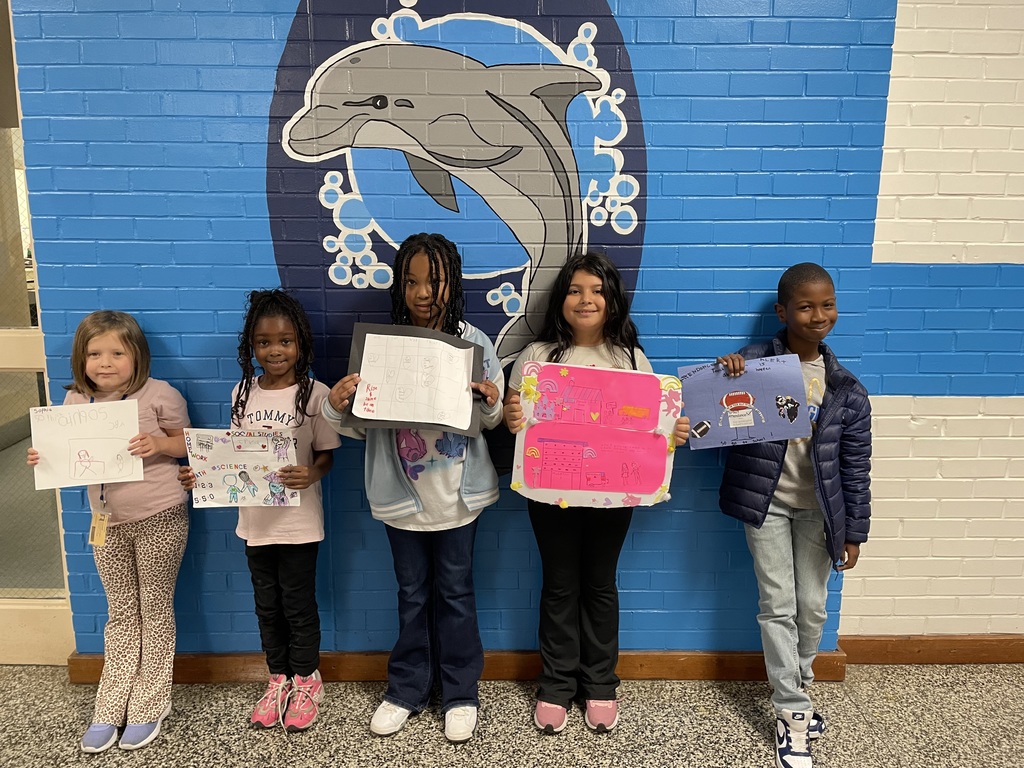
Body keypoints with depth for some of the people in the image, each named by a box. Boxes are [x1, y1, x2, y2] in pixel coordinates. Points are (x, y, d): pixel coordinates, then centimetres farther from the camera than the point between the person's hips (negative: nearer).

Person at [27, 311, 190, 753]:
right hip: (108, 521, 4)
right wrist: (45, 458, -10)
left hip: (159, 517, -4)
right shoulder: (75, 402, 1)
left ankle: (149, 707, 23)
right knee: (120, 614, 15)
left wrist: (159, 443, -24)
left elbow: (188, 442, -5)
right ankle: (110, 708, 28)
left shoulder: (158, 395, -12)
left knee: (154, 609, 9)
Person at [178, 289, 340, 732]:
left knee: (298, 604, 9)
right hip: (255, 518, 5)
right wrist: (202, 474, -6)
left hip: (298, 521, -4)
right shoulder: (243, 393, 2)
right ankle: (278, 680, 36)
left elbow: (326, 455, -9)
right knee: (267, 605, 17)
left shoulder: (315, 394, -12)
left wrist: (311, 474, -28)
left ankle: (305, 680, 31)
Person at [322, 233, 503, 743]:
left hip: (457, 492, -1)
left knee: (454, 592, 13)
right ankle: (407, 688, 35)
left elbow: (493, 421, -1)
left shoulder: (473, 342, -6)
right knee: (412, 594, 17)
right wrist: (335, 407, -22)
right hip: (401, 494, 1)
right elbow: (363, 427, -2)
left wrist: (490, 403, -22)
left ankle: (460, 693, 31)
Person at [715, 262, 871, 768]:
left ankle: (795, 688, 38)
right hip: (765, 504, -2)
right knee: (778, 606, 3)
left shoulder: (847, 390, -5)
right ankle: (792, 712, 18)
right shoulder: (754, 363, -11)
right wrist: (723, 373, -27)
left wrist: (854, 530, 2)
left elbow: (856, 466, 1)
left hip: (817, 509, 3)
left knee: (812, 606, 13)